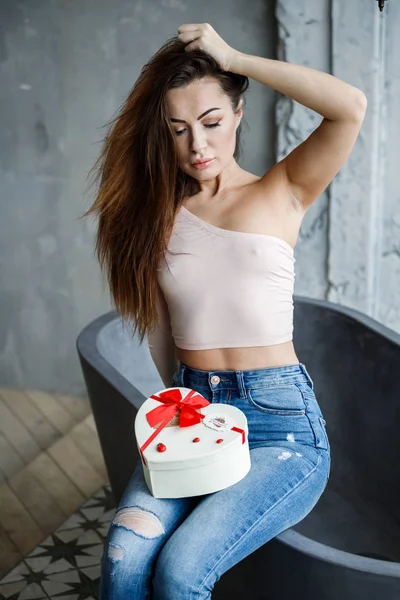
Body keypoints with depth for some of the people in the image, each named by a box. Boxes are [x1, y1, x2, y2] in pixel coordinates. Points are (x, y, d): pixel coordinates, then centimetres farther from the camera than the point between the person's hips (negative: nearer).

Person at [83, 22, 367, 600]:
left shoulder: (281, 193, 3)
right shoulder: (157, 210, 10)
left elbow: (351, 107, -14)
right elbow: (159, 323, 14)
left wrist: (232, 58, -7)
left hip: (281, 423, -2)